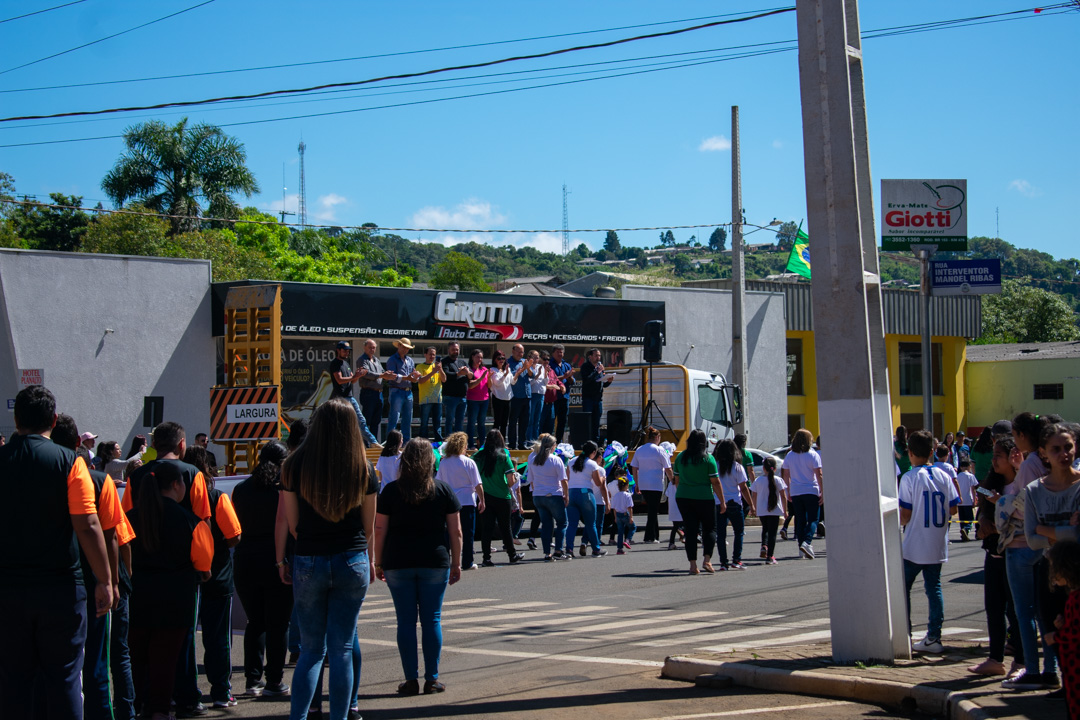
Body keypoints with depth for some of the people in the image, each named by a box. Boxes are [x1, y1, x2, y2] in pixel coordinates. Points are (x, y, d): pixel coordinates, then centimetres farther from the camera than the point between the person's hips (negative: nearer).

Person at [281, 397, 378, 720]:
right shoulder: (363, 469, -3)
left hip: (308, 563, 0)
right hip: (352, 562, 0)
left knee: (311, 648, 11)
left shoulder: (295, 466, -5)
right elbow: (369, 526, 4)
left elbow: (292, 525, -1)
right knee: (343, 647, 7)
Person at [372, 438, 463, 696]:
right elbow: (455, 532, 1)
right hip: (435, 563, 0)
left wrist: (378, 563, 7)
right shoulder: (444, 491, 1)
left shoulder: (391, 491, -1)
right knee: (432, 620, 6)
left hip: (398, 564, 0)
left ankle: (411, 679, 5)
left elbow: (379, 530, -1)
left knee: (406, 621, 5)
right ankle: (431, 679, 7)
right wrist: (456, 563, 10)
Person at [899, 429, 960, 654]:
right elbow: (952, 509, 4)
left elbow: (905, 515, -13)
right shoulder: (944, 477, 1)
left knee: (903, 588, 7)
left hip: (914, 547, -4)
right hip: (937, 547, 5)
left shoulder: (909, 478, -12)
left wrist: (901, 521, 8)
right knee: (934, 589, 10)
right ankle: (933, 638, 7)